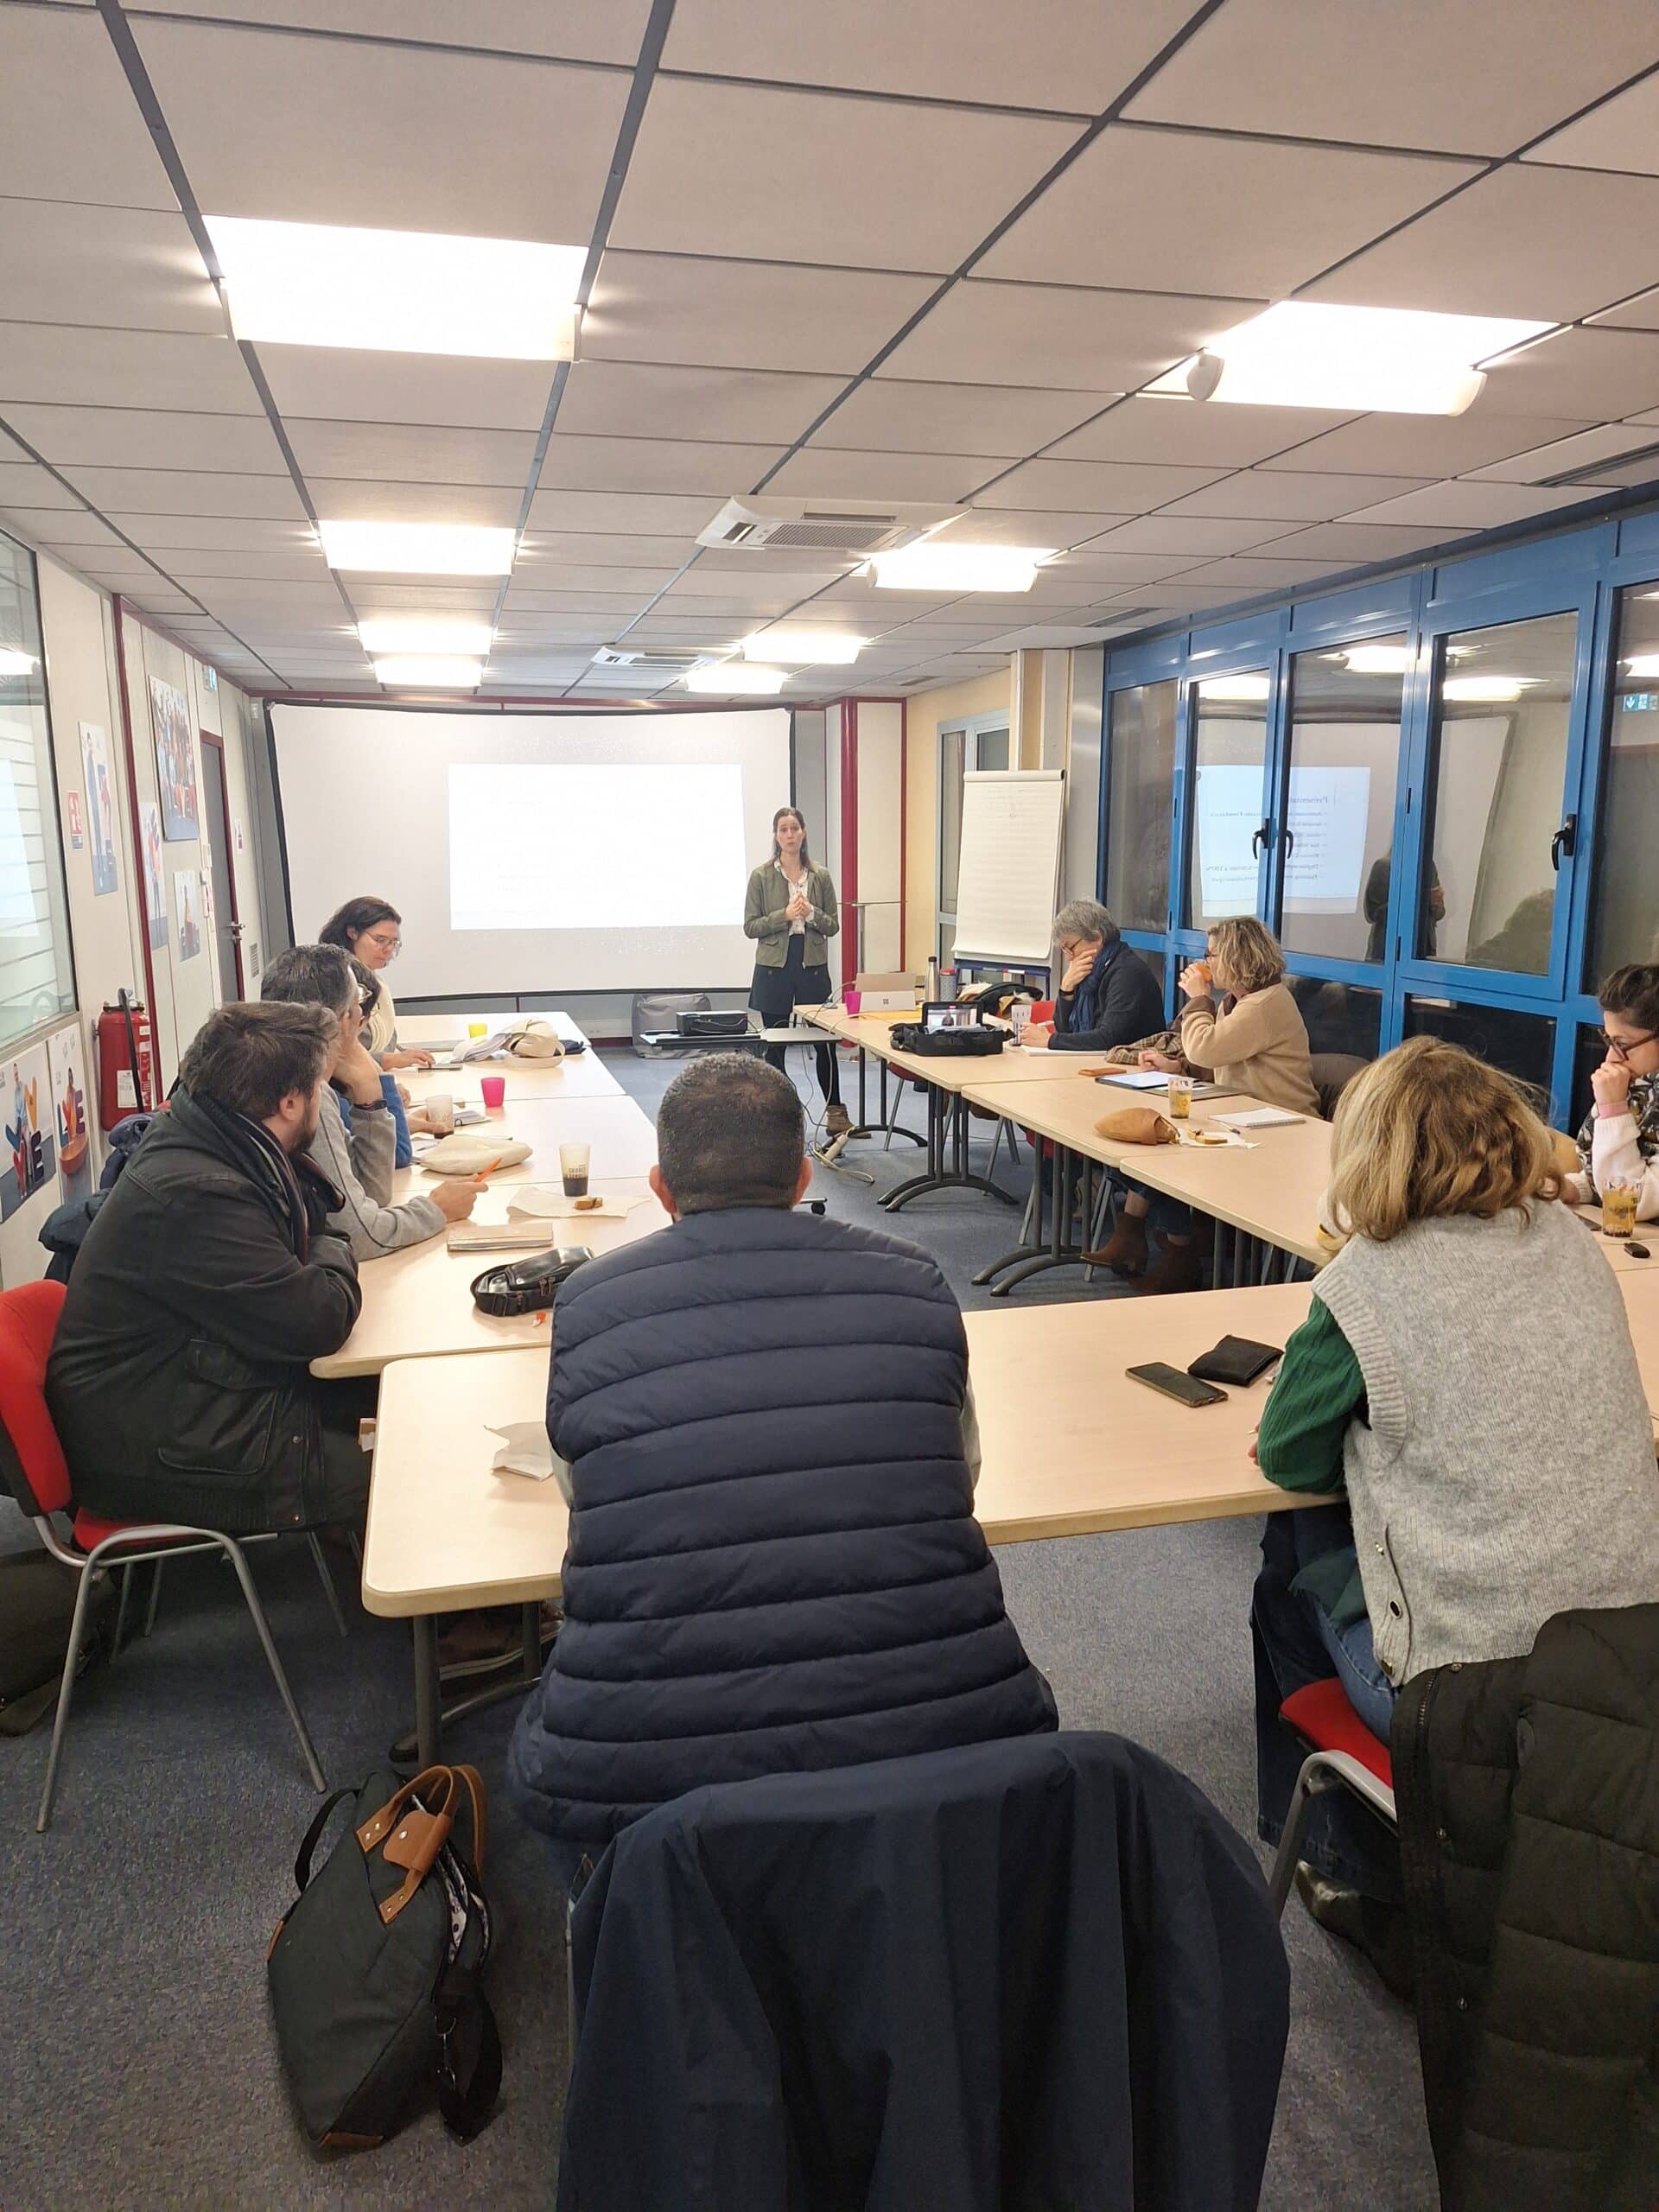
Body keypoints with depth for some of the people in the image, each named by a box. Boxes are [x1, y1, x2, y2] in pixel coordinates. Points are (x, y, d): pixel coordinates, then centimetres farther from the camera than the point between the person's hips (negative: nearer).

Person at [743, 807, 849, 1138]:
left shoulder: (820, 876, 6)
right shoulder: (761, 876, 0)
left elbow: (834, 925, 7)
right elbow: (750, 927, -2)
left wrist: (811, 913, -12)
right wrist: (785, 915, -15)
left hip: (812, 966, 1)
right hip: (775, 968, -1)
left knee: (825, 1042, 2)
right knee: (774, 1046, 5)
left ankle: (835, 1113, 12)